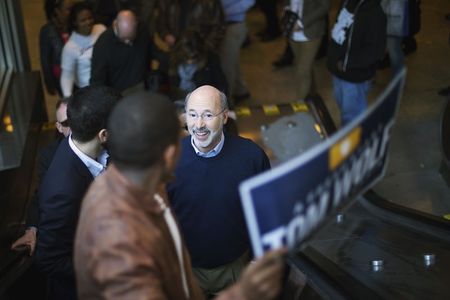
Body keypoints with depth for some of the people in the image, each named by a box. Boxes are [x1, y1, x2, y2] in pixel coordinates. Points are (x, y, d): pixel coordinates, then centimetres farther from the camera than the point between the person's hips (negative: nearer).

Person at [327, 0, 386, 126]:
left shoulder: (374, 14, -26)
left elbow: (375, 50, -28)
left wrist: (346, 63, -24)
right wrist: (332, 57, 11)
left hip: (354, 74, -9)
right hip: (339, 69, 9)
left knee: (352, 113, 5)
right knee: (344, 106, 26)